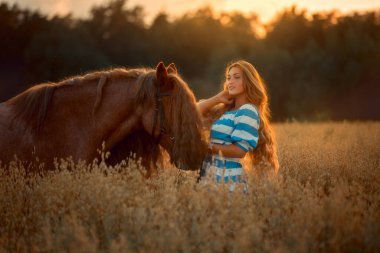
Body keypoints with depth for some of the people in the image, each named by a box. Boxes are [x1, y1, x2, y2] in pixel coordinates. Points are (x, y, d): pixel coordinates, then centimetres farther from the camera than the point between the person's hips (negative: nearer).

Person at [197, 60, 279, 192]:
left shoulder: (248, 112, -11)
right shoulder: (225, 109, 13)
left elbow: (240, 150, -17)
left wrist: (208, 147, -17)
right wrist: (218, 98, 3)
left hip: (228, 177, -8)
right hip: (210, 174, 8)